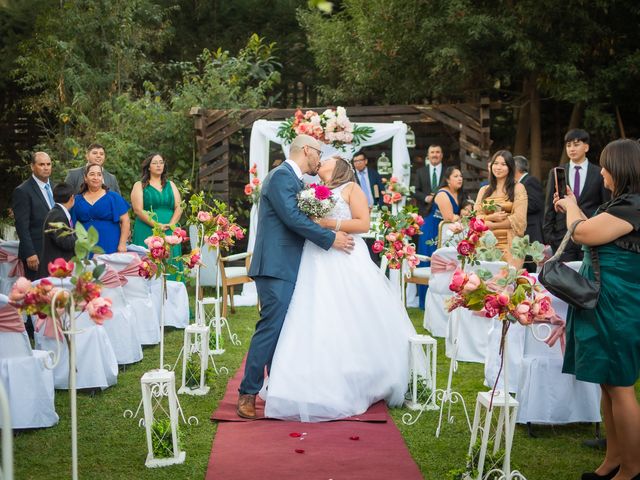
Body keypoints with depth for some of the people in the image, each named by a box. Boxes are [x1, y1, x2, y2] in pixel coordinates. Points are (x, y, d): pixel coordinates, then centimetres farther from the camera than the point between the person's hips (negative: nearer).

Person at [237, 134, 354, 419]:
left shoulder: (293, 179, 19)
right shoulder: (281, 176, -11)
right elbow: (292, 218, -19)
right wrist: (331, 238, -14)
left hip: (287, 268, 10)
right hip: (276, 267, -10)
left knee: (284, 330, 12)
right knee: (271, 328, -11)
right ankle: (248, 393, -4)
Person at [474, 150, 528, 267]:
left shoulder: (518, 188, 5)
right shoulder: (484, 190, 17)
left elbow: (519, 219, -4)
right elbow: (475, 217, 8)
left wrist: (491, 225, -5)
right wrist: (491, 217, -11)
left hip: (510, 244, -3)